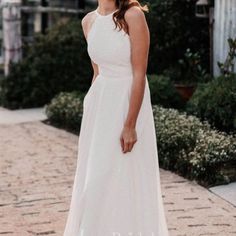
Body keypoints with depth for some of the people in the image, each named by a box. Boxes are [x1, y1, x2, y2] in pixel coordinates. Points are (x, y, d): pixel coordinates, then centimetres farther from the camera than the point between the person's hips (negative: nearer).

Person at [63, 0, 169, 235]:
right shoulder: (89, 21, 6)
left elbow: (139, 74, -16)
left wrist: (130, 125, -19)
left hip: (128, 102, -6)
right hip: (100, 104, 7)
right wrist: (91, 107, 15)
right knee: (93, 178, 13)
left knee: (124, 179, -2)